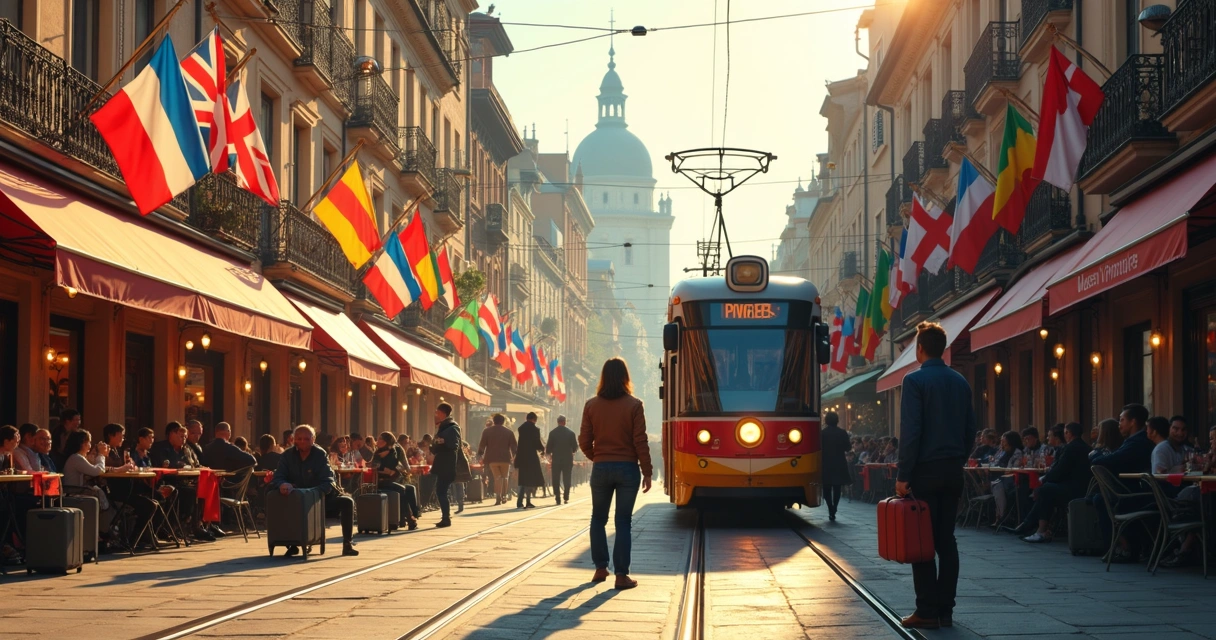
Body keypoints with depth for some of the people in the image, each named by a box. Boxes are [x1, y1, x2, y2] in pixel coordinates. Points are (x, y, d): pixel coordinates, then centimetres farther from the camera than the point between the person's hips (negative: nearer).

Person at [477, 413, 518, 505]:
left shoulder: (487, 431, 4)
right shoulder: (509, 432, 5)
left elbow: (482, 445, 1)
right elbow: (514, 446, 3)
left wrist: (480, 456, 8)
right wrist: (514, 456, 13)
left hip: (492, 458, 0)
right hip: (505, 458, 0)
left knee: (497, 477, 4)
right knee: (504, 477, 16)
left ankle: (498, 497, -12)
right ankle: (503, 496, 13)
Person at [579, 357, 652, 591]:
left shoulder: (591, 405, -1)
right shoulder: (634, 405, -7)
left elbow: (585, 442, 0)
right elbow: (640, 442, -9)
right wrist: (647, 472, -1)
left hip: (601, 468, 2)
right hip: (627, 468, -2)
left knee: (598, 519, 17)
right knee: (623, 522, 2)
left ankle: (600, 569, 17)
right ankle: (621, 575, 0)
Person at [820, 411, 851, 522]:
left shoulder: (822, 433, -7)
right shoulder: (843, 433, -4)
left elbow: (819, 448, -7)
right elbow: (847, 447, 0)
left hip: (826, 465, -1)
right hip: (839, 465, 1)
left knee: (827, 488, 7)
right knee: (837, 488, 9)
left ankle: (831, 509, -11)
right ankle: (833, 511, 2)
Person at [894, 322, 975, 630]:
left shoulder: (915, 380, -10)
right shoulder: (960, 382, 10)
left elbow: (910, 431, -15)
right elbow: (970, 430, 12)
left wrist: (903, 475, -13)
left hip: (925, 470, -6)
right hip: (953, 471, 6)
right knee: (946, 540, 8)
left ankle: (927, 611, -4)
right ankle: (945, 610, 8)